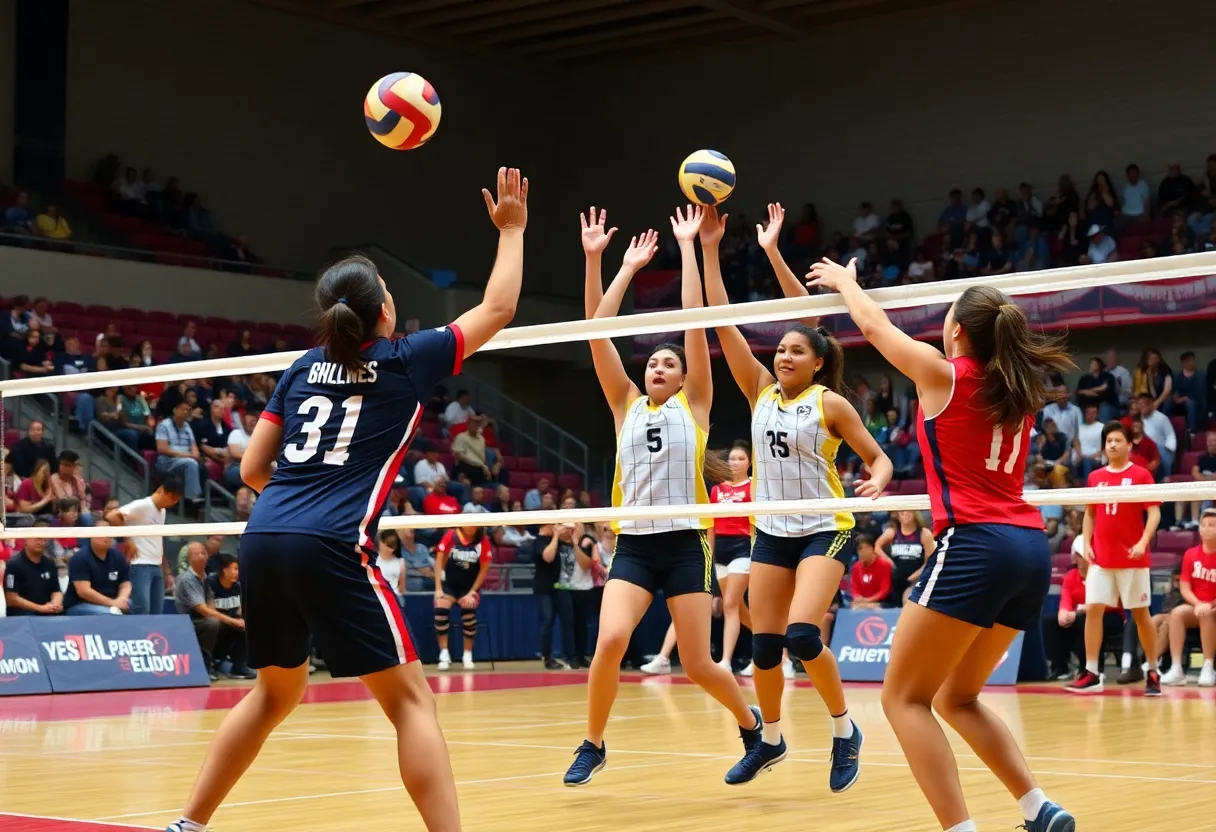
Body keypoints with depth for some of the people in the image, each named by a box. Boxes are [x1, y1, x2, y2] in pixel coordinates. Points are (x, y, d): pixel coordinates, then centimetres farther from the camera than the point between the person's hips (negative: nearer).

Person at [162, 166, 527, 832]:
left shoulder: (304, 367, 16)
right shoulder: (407, 361, 5)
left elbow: (252, 469, 14)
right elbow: (498, 308, 17)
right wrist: (511, 229, 27)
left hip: (262, 541, 6)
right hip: (331, 549, -6)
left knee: (276, 692, 23)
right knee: (411, 699, -1)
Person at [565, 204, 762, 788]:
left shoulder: (694, 405, 7)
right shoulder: (626, 406, 13)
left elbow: (695, 321, 0)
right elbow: (597, 331, 6)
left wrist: (688, 248, 0)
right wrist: (607, 263, 4)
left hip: (684, 545, -2)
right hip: (633, 545, 2)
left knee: (698, 666, 0)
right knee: (610, 641, -20)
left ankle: (751, 725, 29)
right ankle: (593, 745, 0)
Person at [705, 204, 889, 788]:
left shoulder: (830, 402, -7)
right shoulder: (761, 392, 3)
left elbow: (878, 458, -3)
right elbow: (723, 322, -3)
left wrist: (876, 482, -27)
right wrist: (709, 249, -8)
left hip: (825, 531, -5)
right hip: (771, 532, 5)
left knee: (802, 635, -20)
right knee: (764, 644, 4)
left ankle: (845, 730, 0)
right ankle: (771, 739, 24)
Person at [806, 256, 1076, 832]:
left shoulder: (943, 374, 0)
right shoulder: (1019, 388, 15)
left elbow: (875, 326, 16)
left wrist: (844, 281, 35)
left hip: (975, 546, -7)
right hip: (1031, 550, 8)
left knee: (904, 697, -1)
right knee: (957, 699, 19)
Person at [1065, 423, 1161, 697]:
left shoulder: (1141, 474, -4)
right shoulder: (1095, 477, 8)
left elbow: (1154, 512, -7)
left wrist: (1143, 542, -20)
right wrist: (1087, 544, 3)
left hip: (1132, 559, -4)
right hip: (1101, 558, 4)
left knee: (1141, 614, 3)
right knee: (1092, 609, -4)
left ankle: (1153, 673, 15)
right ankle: (1091, 674, -2)